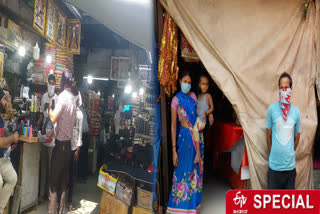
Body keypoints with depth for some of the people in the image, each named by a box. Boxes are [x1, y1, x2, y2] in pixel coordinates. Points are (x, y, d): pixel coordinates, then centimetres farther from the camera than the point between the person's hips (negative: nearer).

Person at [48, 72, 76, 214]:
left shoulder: (62, 96, -14)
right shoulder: (73, 99, 9)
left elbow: (53, 118, -23)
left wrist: (50, 107, -5)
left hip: (60, 143, -7)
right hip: (68, 143, 7)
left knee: (54, 179, 1)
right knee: (64, 179, 14)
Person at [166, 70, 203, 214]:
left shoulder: (193, 96, 9)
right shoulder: (176, 100, -5)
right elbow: (173, 126, -7)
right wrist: (174, 149, -11)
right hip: (185, 136, -5)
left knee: (196, 170, 12)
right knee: (184, 170, 0)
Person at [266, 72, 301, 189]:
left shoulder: (296, 111, 1)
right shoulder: (272, 109, -6)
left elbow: (297, 137, 12)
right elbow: (268, 135, 3)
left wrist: (290, 154, 13)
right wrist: (272, 153, 6)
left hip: (290, 165, 2)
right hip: (274, 165, -2)